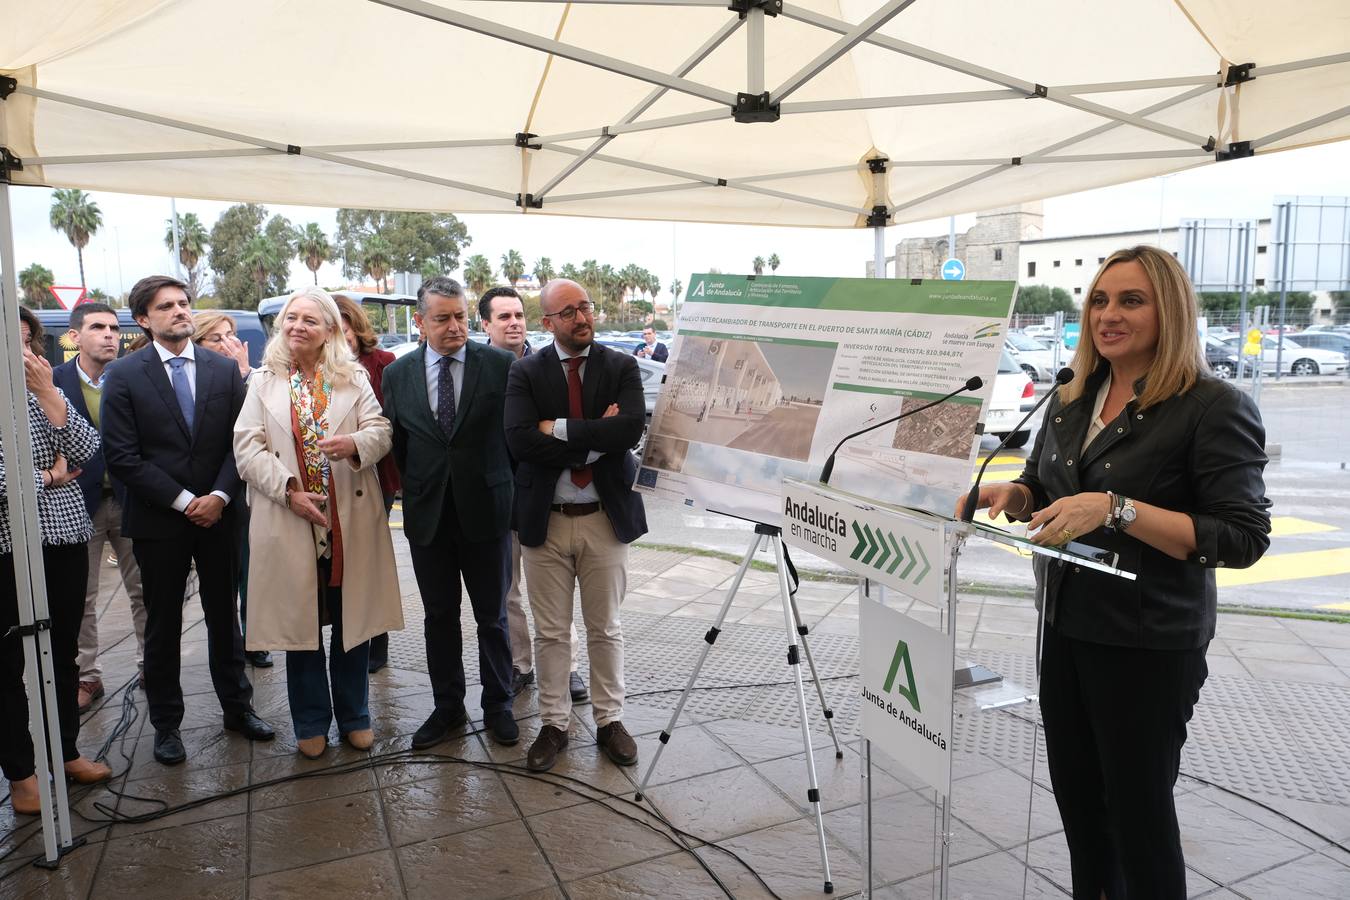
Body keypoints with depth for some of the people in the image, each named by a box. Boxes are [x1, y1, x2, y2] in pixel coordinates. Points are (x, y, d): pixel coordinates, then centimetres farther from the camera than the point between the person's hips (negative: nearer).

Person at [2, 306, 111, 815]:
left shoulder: (48, 393, 9)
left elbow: (85, 450, -5)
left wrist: (47, 391, -10)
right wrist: (46, 478, -8)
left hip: (65, 540, 4)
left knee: (63, 654, 14)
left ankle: (66, 752, 30)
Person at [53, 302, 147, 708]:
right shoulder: (54, 380, -4)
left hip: (130, 500, 1)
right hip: (80, 502, 0)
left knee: (143, 591, 10)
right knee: (81, 598, 10)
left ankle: (150, 662, 25)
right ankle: (86, 675, 24)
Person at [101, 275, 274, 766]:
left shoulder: (224, 369, 3)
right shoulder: (124, 374, -4)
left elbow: (240, 440, 1)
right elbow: (121, 456, -9)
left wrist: (219, 495, -12)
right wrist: (184, 501, -13)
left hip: (217, 514, 2)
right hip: (157, 520, -2)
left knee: (225, 616, 13)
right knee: (163, 625, 9)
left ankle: (237, 706, 27)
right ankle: (166, 724, 24)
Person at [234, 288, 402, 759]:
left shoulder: (354, 378, 5)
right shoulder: (264, 382, 5)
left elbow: (381, 430, -1)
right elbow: (247, 446, -2)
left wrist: (355, 444, -24)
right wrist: (289, 491, -14)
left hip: (351, 519, 0)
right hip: (290, 521, 0)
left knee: (352, 621, 9)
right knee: (300, 623, 9)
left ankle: (354, 716, 26)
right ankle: (311, 723, 25)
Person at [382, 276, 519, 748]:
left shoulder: (501, 364, -5)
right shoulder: (397, 374, 3)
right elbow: (395, 444, 10)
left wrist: (511, 492, 0)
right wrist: (414, 492, 8)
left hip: (486, 510, -2)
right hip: (427, 515, 2)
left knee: (492, 616, 10)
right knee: (439, 617, 14)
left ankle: (497, 705, 27)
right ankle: (448, 706, 30)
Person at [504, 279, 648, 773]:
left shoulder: (622, 367, 0)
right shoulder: (526, 372, -1)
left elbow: (630, 428, -16)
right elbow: (519, 438, -15)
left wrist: (560, 429, -16)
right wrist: (595, 440, -16)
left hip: (606, 517, 0)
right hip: (545, 519, 0)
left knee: (606, 628, 12)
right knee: (550, 632, 10)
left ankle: (610, 721, 28)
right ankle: (554, 724, 26)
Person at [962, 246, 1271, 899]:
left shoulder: (1215, 408, -15)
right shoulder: (1071, 400, 5)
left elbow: (1243, 538, -19)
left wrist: (1117, 509, -29)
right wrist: (1012, 495, -7)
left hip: (1150, 644, -6)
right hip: (1066, 625, 7)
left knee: (1137, 804, 10)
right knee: (1076, 793, 20)